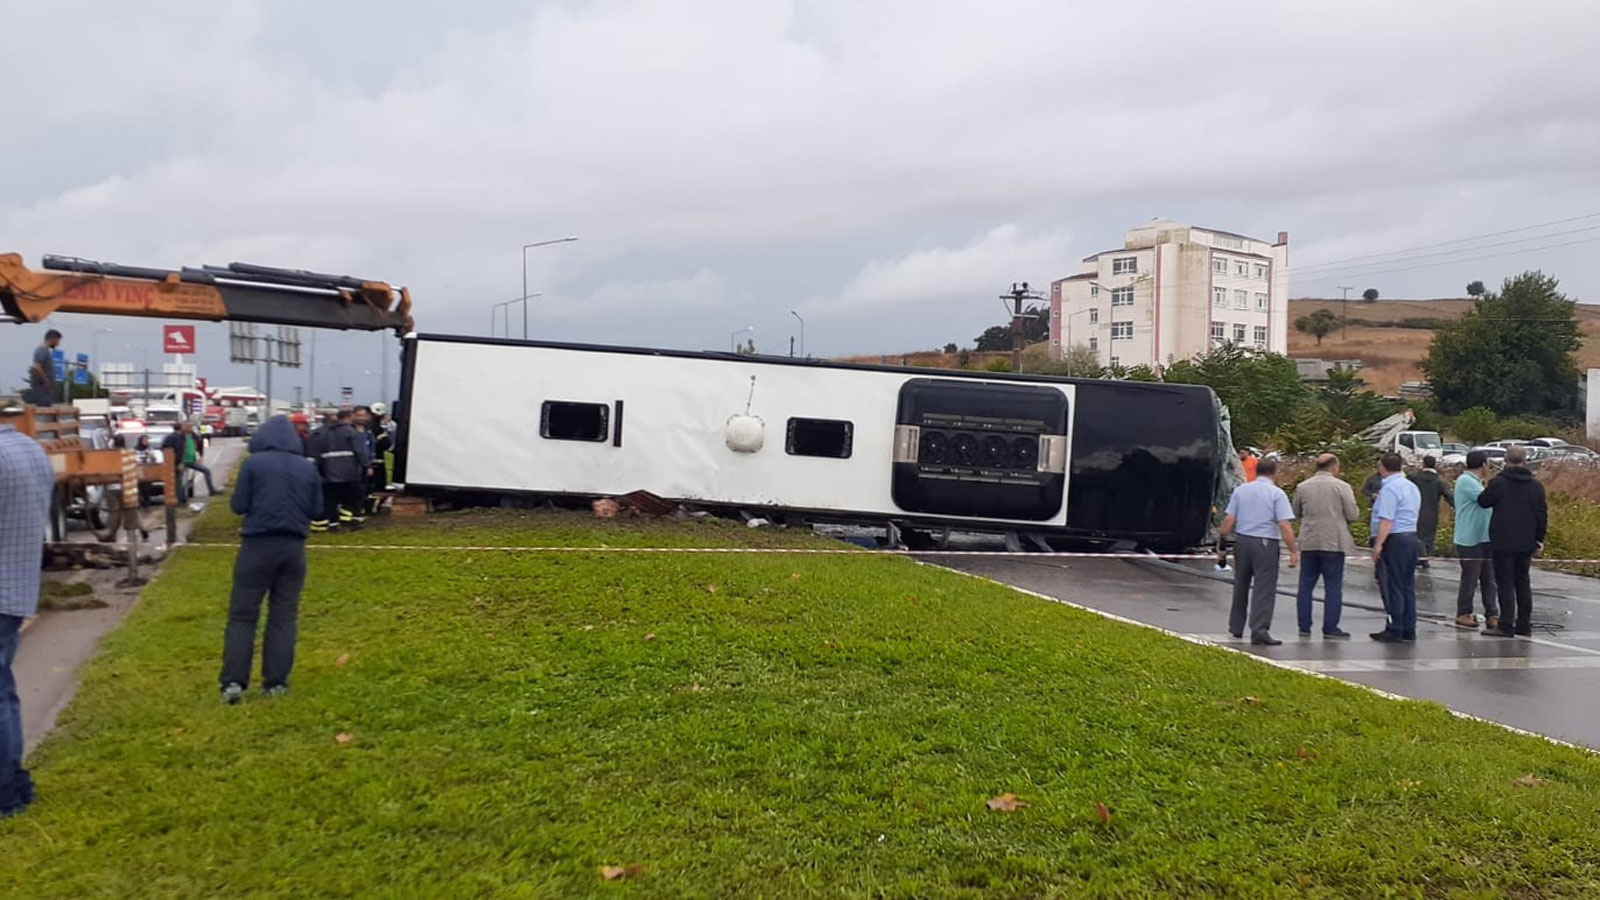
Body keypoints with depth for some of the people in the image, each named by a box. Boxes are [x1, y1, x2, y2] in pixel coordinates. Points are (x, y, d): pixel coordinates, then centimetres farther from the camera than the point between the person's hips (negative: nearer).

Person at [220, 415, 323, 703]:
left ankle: (233, 682, -2)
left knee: (242, 614, 3)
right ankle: (276, 681, 10)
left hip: (258, 545, -3)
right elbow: (316, 509, 10)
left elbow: (237, 506, -4)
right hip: (293, 546, 3)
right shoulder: (308, 467, 5)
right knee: (284, 614, 9)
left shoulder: (253, 463, -5)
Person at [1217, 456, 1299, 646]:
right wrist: (1293, 551, -10)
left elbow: (1229, 520, 4)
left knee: (1241, 586, 17)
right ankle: (1260, 630, -11)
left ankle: (1236, 627, 28)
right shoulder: (1277, 493, -7)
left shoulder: (1241, 490, 6)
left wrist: (1221, 544, 11)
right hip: (1266, 544, -5)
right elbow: (1284, 525, -13)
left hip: (1242, 541, 5)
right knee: (1264, 588, -3)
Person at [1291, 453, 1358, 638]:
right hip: (1333, 543, -3)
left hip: (1308, 542, 3)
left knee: (1306, 585, 10)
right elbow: (1353, 515, -7)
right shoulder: (1341, 486, -7)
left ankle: (1304, 627, 11)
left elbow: (1295, 513, 12)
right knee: (1333, 587, 3)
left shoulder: (1302, 487, 4)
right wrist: (1338, 514, 13)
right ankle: (1330, 628, 2)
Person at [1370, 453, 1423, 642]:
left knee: (1393, 586, -4)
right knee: (1408, 586, 12)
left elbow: (1386, 520, -21)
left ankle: (1394, 630, -2)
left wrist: (1378, 544, -21)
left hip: (1395, 540, -9)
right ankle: (1409, 630, 15)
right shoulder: (1413, 487, 16)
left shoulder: (1390, 488, -14)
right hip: (1412, 536, 9)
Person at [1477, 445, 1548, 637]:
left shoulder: (1498, 483, -12)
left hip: (1503, 543, -5)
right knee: (1522, 582, 13)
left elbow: (1483, 501, 1)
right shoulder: (1536, 486, 4)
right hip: (1526, 543, 5)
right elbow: (1543, 515, 8)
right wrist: (1539, 539, 17)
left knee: (1505, 582, -2)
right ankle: (1524, 625, 16)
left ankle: (1505, 625, -3)